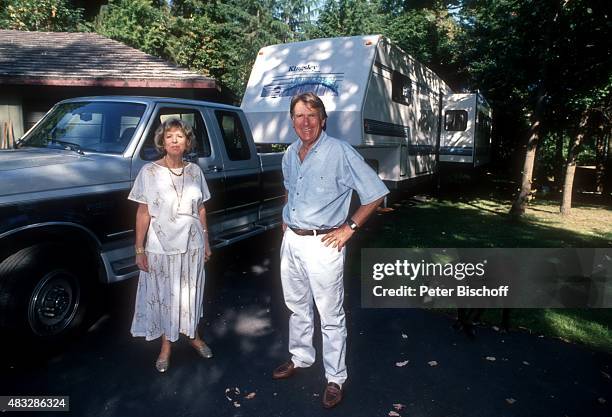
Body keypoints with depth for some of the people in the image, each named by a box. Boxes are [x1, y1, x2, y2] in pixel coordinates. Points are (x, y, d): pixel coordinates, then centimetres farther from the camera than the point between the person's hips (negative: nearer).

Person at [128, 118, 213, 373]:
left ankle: (192, 335, 39)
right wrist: (139, 249, -9)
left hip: (192, 244, 2)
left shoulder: (194, 171, 0)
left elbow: (201, 210, 7)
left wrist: (206, 242, 8)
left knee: (190, 293, 16)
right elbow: (143, 213, -7)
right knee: (164, 296, 11)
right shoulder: (149, 172, -8)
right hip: (161, 246, -2)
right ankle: (167, 344, 31)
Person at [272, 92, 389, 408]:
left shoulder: (339, 152, -14)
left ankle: (335, 379, 20)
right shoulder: (290, 154, 8)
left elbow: (376, 193, -13)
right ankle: (300, 359, 41)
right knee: (297, 307, 21)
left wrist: (349, 228, -13)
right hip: (290, 241, 7)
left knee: (330, 316, 4)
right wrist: (286, 219, 14)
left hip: (322, 245, -7)